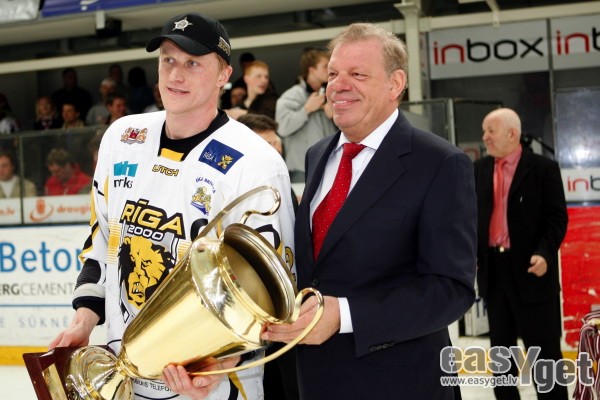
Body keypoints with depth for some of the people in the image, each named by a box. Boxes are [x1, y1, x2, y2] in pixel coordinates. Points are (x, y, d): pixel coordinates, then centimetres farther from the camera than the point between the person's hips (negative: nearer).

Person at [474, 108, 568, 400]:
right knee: (501, 347, 13)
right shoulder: (479, 170, 11)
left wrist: (544, 253, -21)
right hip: (492, 269, 5)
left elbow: (557, 218, -7)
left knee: (544, 349, 0)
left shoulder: (543, 168, -3)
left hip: (530, 269, -5)